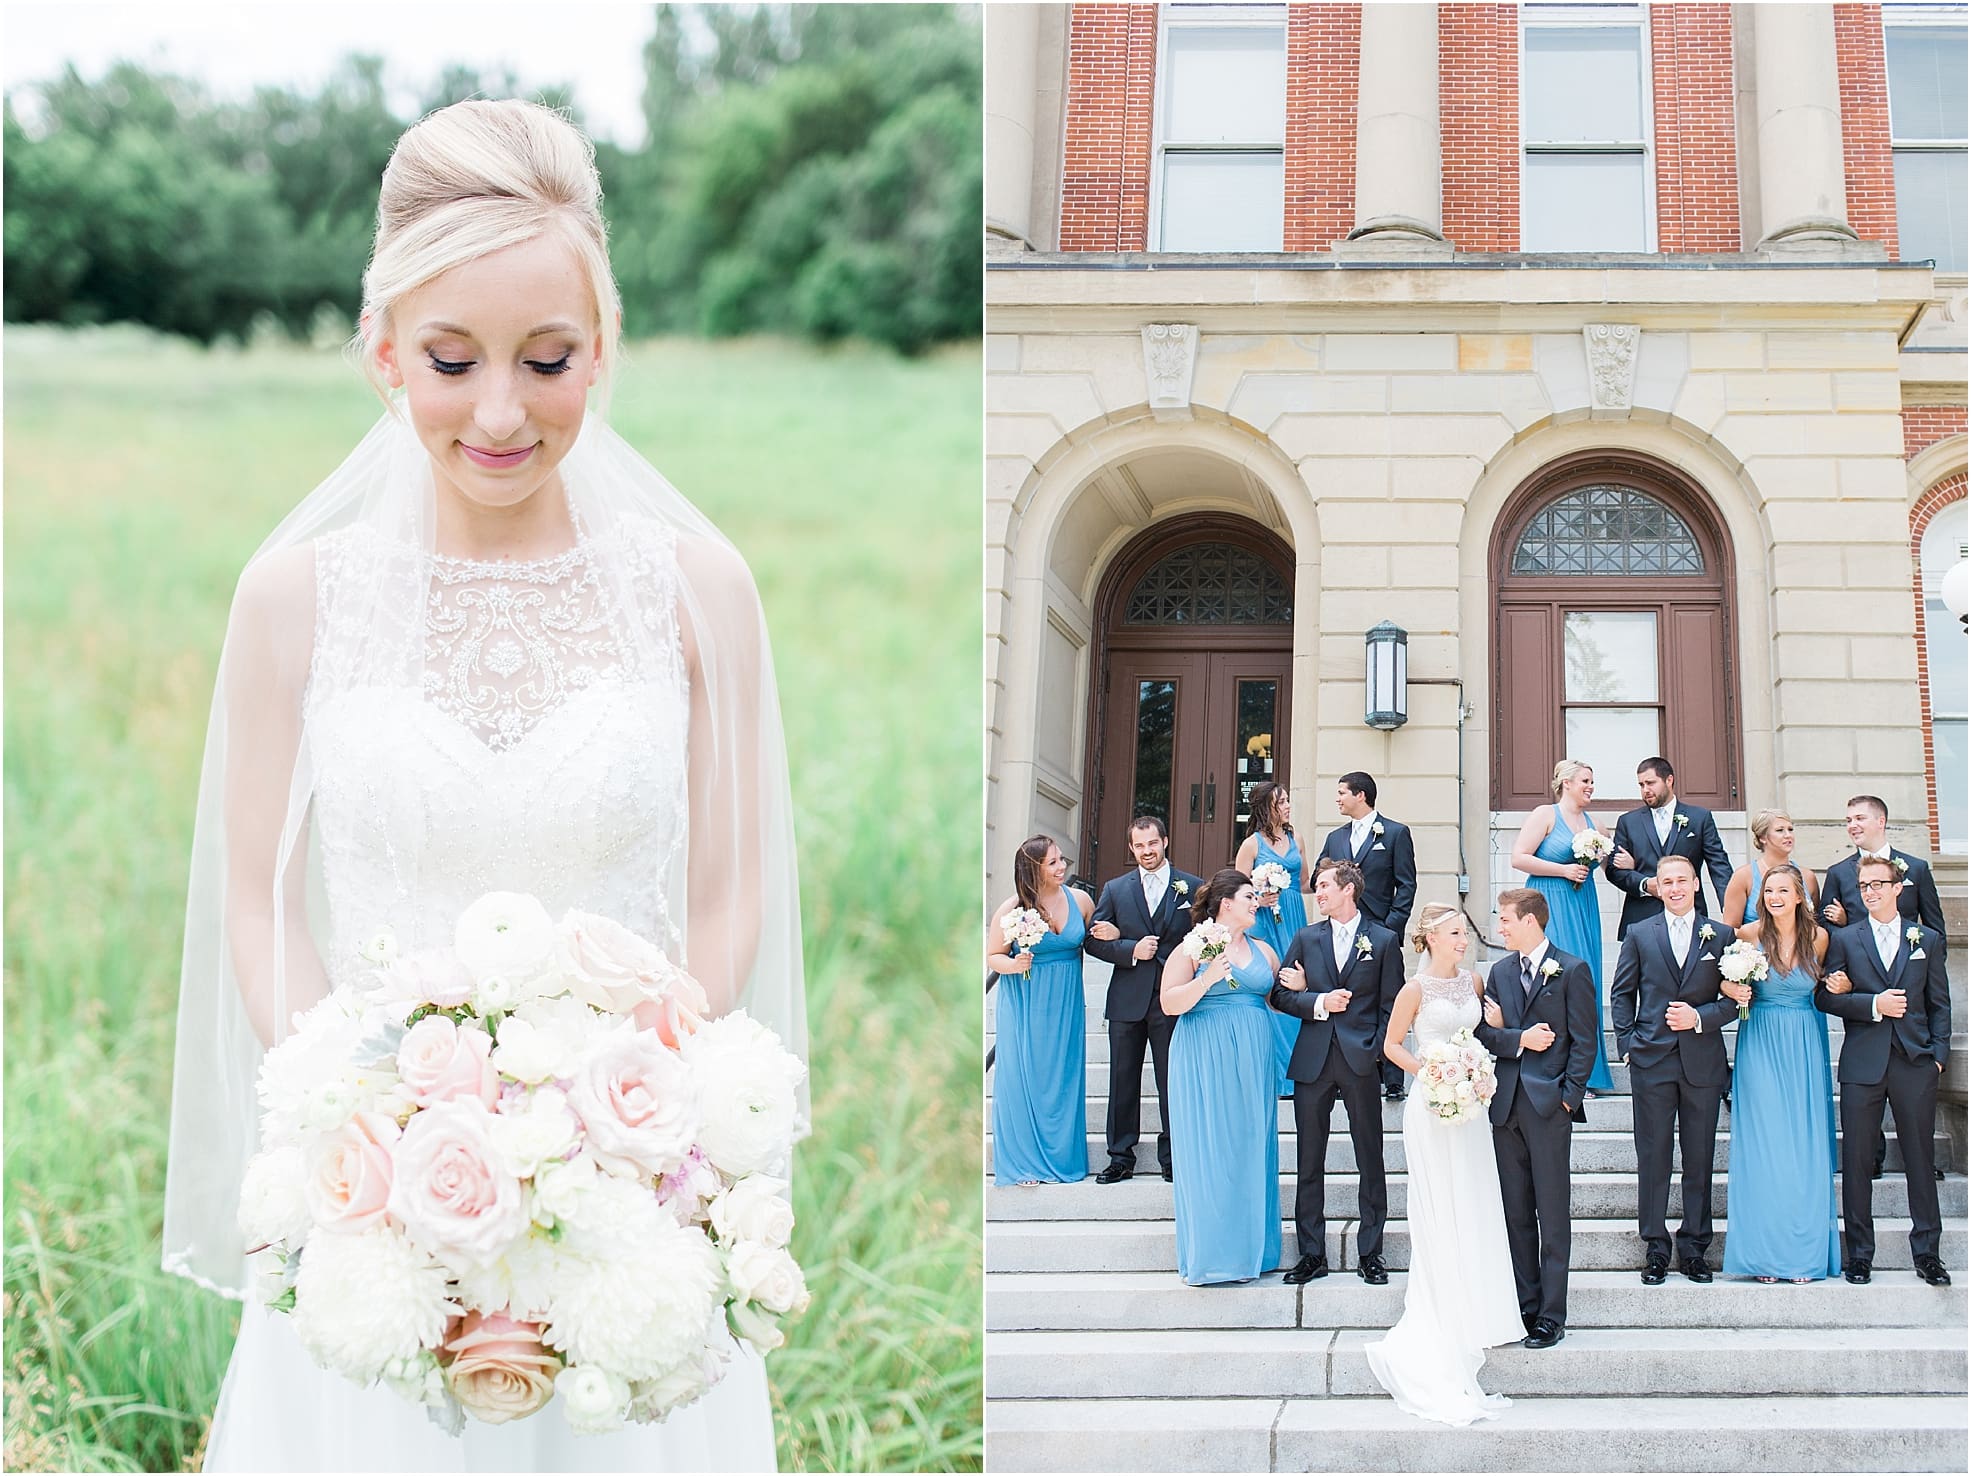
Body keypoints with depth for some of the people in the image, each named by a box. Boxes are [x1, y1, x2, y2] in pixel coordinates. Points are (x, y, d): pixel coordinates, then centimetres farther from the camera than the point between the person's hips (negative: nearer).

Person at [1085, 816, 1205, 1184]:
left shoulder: (1193, 888, 3)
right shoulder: (1115, 889, 8)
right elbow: (1094, 941, 4)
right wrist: (1131, 950, -13)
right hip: (1127, 1000, 2)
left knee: (1172, 1081, 3)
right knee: (1123, 1081, 6)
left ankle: (1172, 1157, 12)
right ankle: (1121, 1157, 14)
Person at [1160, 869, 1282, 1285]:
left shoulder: (1262, 951, 14)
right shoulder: (1194, 948, -1)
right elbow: (1170, 1003, -8)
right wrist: (1208, 978, -19)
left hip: (1252, 1062, 5)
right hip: (1205, 1063, -5)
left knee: (1250, 1149, 5)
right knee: (1208, 1151, -5)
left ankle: (1248, 1250, 12)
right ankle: (1209, 1254, 2)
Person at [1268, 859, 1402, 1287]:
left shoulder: (1384, 941, 3)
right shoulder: (1305, 939, 11)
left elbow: (1391, 1006, 2)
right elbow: (1280, 994, 7)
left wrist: (1375, 1050, -8)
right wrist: (1319, 1003, -10)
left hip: (1360, 1062, -2)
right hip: (1313, 1060, 3)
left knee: (1370, 1161, 3)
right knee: (1309, 1162, 5)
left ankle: (1370, 1253, 11)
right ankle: (1311, 1254, 11)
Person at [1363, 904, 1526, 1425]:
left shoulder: (1473, 981, 7)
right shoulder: (1416, 988, -8)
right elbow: (1392, 1045, -1)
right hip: (1432, 1107, -5)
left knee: (1474, 1212, 6)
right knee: (1441, 1214, -2)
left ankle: (1473, 1316, 15)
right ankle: (1441, 1325, 4)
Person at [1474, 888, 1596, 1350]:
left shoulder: (1572, 970, -2)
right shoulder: (1500, 971, 14)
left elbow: (1584, 1040, -5)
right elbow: (1484, 1034, 9)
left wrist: (1569, 1096, -11)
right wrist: (1519, 1038, -10)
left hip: (1549, 1104, -5)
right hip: (1507, 1103, 6)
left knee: (1552, 1213, -2)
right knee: (1515, 1211, 8)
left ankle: (1551, 1316, 1)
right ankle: (1524, 1305, 15)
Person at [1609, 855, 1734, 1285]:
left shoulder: (1720, 935, 6)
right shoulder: (1639, 935, 7)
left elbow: (1734, 999, 5)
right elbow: (1621, 993, 9)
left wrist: (1699, 1017, -11)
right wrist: (1627, 1043, 0)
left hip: (1703, 1062, 0)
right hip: (1652, 1060, 0)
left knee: (1699, 1159, 5)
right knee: (1653, 1157, 2)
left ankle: (1694, 1247, 12)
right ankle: (1655, 1247, 8)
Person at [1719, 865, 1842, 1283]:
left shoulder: (1818, 937, 1)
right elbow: (1731, 982, 9)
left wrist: (1839, 986, -6)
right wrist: (1733, 991, -13)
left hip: (1805, 1046, 1)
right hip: (1761, 1044, -1)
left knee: (1805, 1144, 0)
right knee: (1764, 1144, -3)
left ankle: (1805, 1251, 8)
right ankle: (1765, 1253, 2)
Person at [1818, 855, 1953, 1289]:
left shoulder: (1927, 940, 10)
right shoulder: (1844, 940, 7)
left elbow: (1939, 1004, 10)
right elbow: (1825, 996, -1)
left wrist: (1939, 1052, -1)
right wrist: (1874, 1005, -13)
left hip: (1915, 1062, 0)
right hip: (1863, 1063, 0)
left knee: (1920, 1158, 3)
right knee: (1856, 1160, 1)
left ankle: (1927, 1253, 10)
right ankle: (1859, 1253, 9)